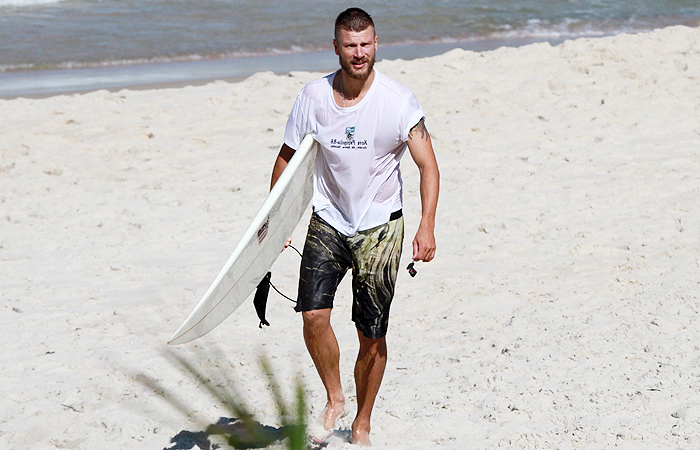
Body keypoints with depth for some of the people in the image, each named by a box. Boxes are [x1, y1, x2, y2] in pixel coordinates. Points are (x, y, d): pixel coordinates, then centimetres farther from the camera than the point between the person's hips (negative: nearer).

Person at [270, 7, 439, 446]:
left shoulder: (399, 100, -12)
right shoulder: (314, 96, -5)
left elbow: (428, 165, -12)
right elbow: (287, 157, 8)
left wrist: (427, 226, -25)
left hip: (380, 226, -2)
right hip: (328, 221, 2)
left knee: (372, 336, 1)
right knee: (314, 315, -16)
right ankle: (334, 398, 9)